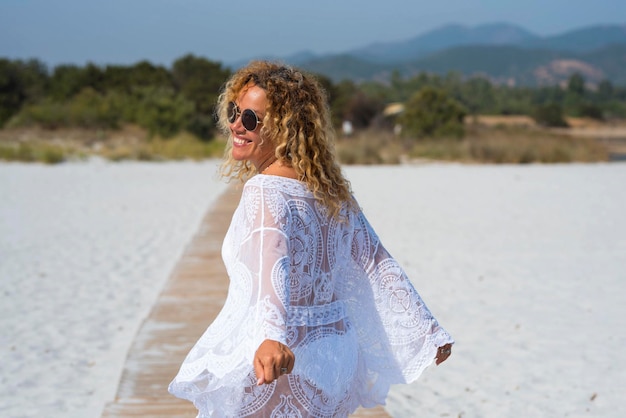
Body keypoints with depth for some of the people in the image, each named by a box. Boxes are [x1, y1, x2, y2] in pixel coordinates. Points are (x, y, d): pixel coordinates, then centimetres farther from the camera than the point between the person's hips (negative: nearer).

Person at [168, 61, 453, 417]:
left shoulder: (265, 191, -16)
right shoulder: (331, 190, 7)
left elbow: (272, 262, -35)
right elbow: (377, 262, 10)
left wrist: (272, 337, -51)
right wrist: (428, 331, 16)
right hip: (334, 354, 8)